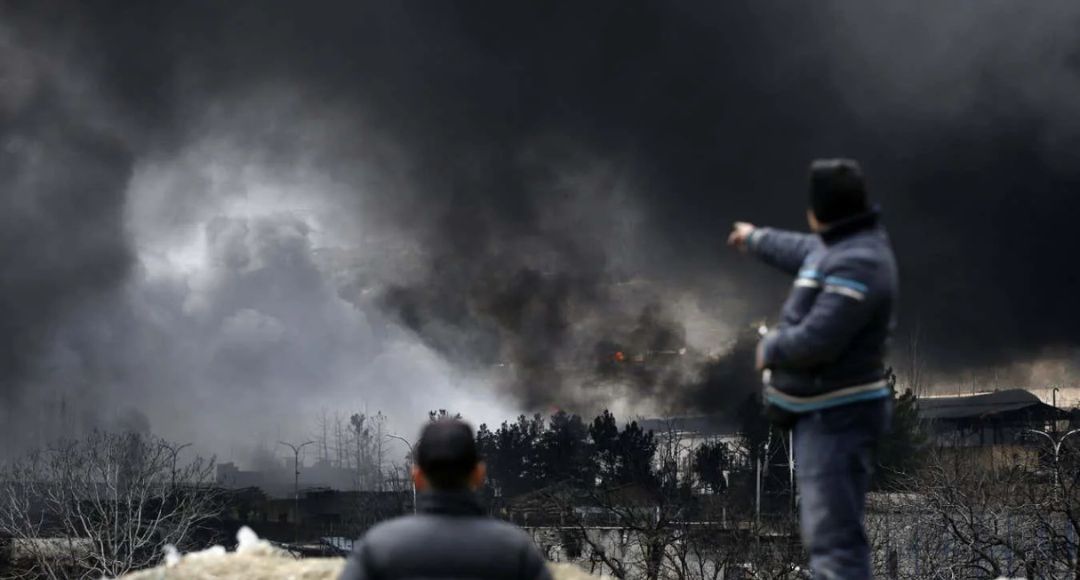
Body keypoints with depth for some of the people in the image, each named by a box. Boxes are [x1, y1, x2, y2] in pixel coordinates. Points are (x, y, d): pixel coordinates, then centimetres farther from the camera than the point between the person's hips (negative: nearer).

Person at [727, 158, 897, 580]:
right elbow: (801, 251, 33)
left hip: (838, 418, -11)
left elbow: (814, 340, -29)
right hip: (826, 413, 11)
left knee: (834, 536, -16)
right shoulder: (843, 245, 9)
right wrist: (755, 238, 51)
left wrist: (768, 349, -8)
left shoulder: (856, 265, -24)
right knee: (824, 530, 19)